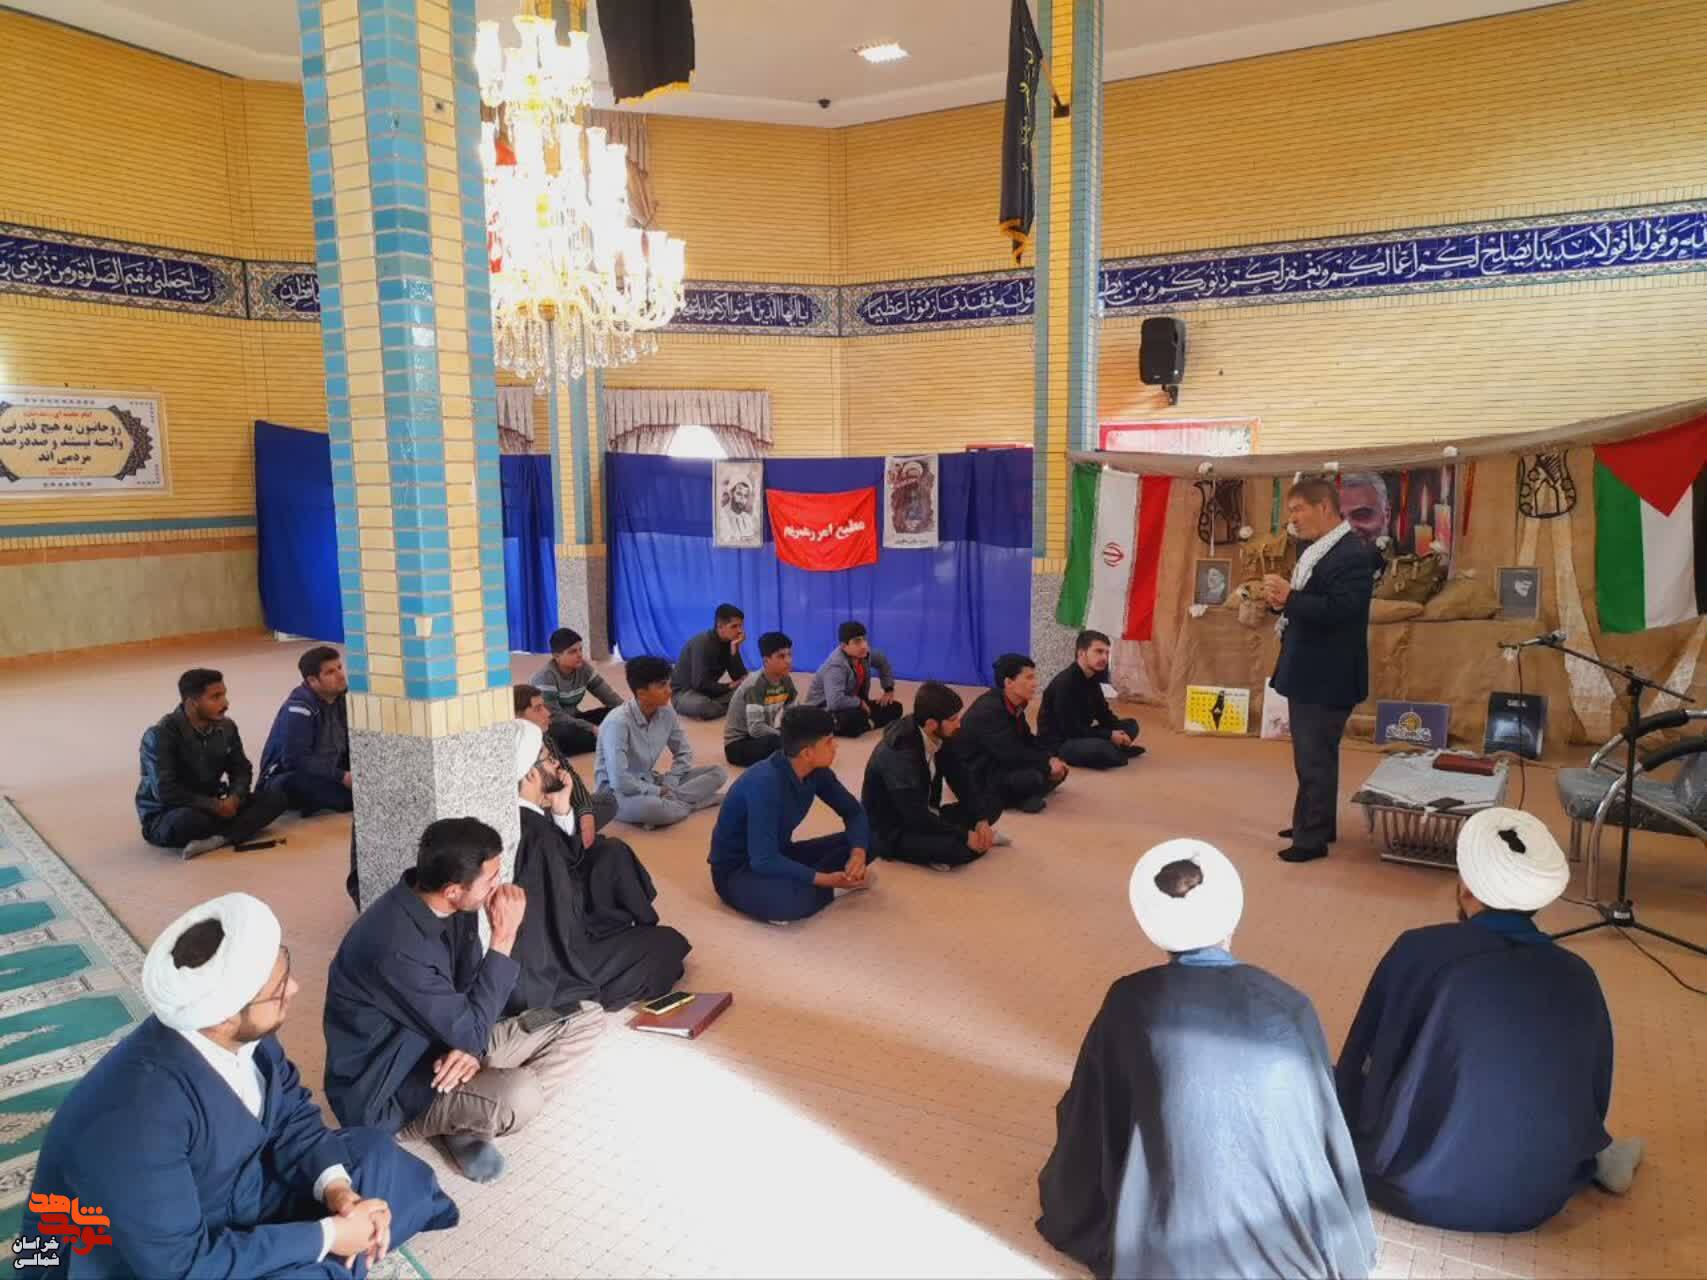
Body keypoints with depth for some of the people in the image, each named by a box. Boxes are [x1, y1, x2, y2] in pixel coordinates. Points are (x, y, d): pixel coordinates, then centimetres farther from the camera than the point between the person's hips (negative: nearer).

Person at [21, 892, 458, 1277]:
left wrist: (337, 1187, -17)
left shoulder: (244, 1032, -16)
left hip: (234, 1187, 7)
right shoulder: (137, 1117, -35)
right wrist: (328, 1236, -25)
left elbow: (291, 1112, -1)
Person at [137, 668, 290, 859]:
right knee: (187, 821, -43)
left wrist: (233, 799, -15)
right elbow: (165, 792, -25)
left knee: (277, 798, -14)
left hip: (211, 809, 6)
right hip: (165, 816, -6)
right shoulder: (161, 735, -19)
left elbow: (242, 770, 6)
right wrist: (215, 806, -24)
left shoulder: (226, 727, -1)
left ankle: (217, 839, -31)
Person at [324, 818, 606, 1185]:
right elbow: (471, 1031, -24)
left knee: (586, 1018, 0)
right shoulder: (396, 949, -33)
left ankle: (467, 1115, -2)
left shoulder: (451, 906, -8)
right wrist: (504, 939, -24)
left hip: (441, 1042, 9)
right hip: (387, 1091, -8)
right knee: (519, 1096, -38)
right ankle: (466, 1127, -3)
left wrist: (469, 1047, -14)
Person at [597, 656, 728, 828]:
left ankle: (668, 802, -21)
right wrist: (659, 791, -18)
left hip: (649, 782, 8)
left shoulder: (666, 712, -4)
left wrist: (668, 786, -8)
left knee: (717, 772, -6)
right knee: (650, 807, -43)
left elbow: (684, 753, 8)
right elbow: (619, 781, -29)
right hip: (618, 792, -8)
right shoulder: (618, 722, -25)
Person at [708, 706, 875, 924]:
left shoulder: (815, 771, -8)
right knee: (790, 902, -40)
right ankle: (829, 888, -10)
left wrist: (858, 852, -17)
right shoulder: (765, 784, -31)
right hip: (737, 870, -7)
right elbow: (764, 861, -33)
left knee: (864, 842, -3)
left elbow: (853, 811, 3)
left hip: (778, 855, 8)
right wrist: (826, 879, -30)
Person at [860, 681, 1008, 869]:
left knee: (991, 807, 3)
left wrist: (981, 820, -10)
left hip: (924, 817, 8)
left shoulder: (938, 738, -6)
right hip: (892, 833, -8)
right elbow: (916, 816, -32)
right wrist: (965, 836, -26)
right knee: (956, 848, -31)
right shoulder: (899, 756, -32)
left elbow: (960, 781, 3)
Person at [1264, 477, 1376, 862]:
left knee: (1316, 758, -2)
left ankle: (1313, 838, 8)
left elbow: (1340, 610, -28)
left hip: (1326, 679, -10)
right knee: (1309, 756, 19)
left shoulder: (1351, 554, -18)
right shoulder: (1314, 552, 13)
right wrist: (1281, 602, -3)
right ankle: (1315, 823, 32)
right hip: (1305, 674, 10)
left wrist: (1290, 597, -25)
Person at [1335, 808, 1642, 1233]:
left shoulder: (1419, 951, -15)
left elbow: (1360, 1070, -5)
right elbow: (1595, 1099, 9)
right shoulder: (1578, 976, -4)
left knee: (1330, 1090, 19)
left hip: (1422, 1190, -4)